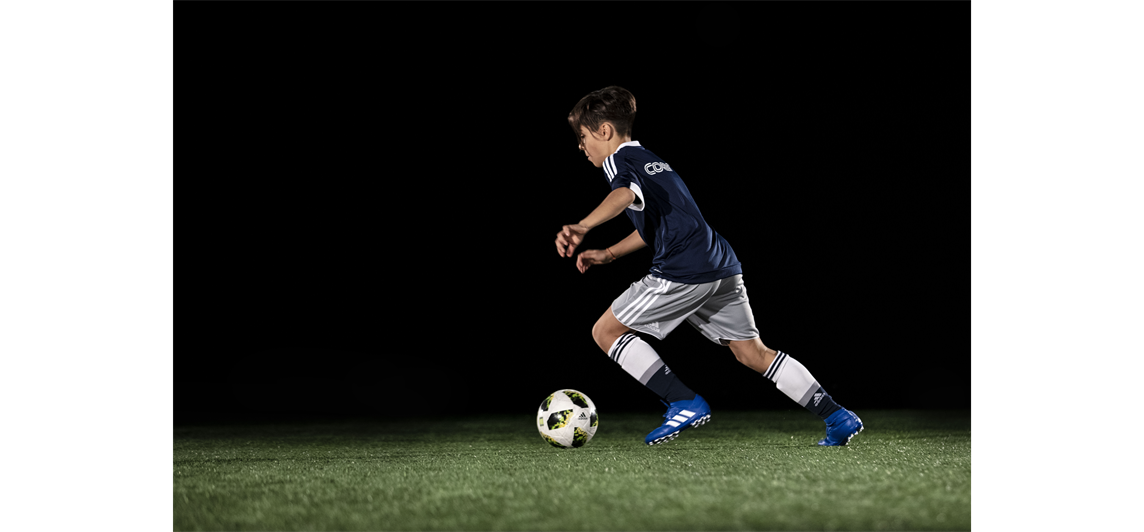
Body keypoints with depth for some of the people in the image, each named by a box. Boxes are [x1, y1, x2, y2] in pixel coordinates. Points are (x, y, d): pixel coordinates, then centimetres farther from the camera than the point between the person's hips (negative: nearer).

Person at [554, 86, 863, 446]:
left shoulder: (618, 159, 0)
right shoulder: (650, 159, 29)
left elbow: (625, 194, -25)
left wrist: (582, 227, -40)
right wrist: (607, 255, 31)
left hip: (683, 272, -9)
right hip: (723, 267, 9)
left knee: (606, 331, 2)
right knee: (751, 352, 14)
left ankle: (685, 403, -5)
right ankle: (839, 418, 8)